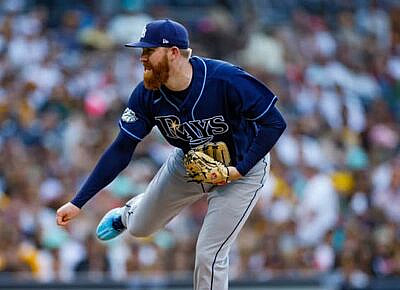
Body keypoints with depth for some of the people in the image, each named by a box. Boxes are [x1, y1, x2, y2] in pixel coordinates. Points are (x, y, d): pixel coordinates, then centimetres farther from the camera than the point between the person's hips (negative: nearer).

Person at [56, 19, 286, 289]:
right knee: (140, 227, 18)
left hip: (241, 168, -5)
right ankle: (127, 214, 55)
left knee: (209, 254, -12)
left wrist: (240, 169, -30)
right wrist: (78, 202, -18)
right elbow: (121, 151, -15)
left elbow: (274, 123, -27)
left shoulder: (226, 80, -35)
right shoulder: (147, 95, -20)